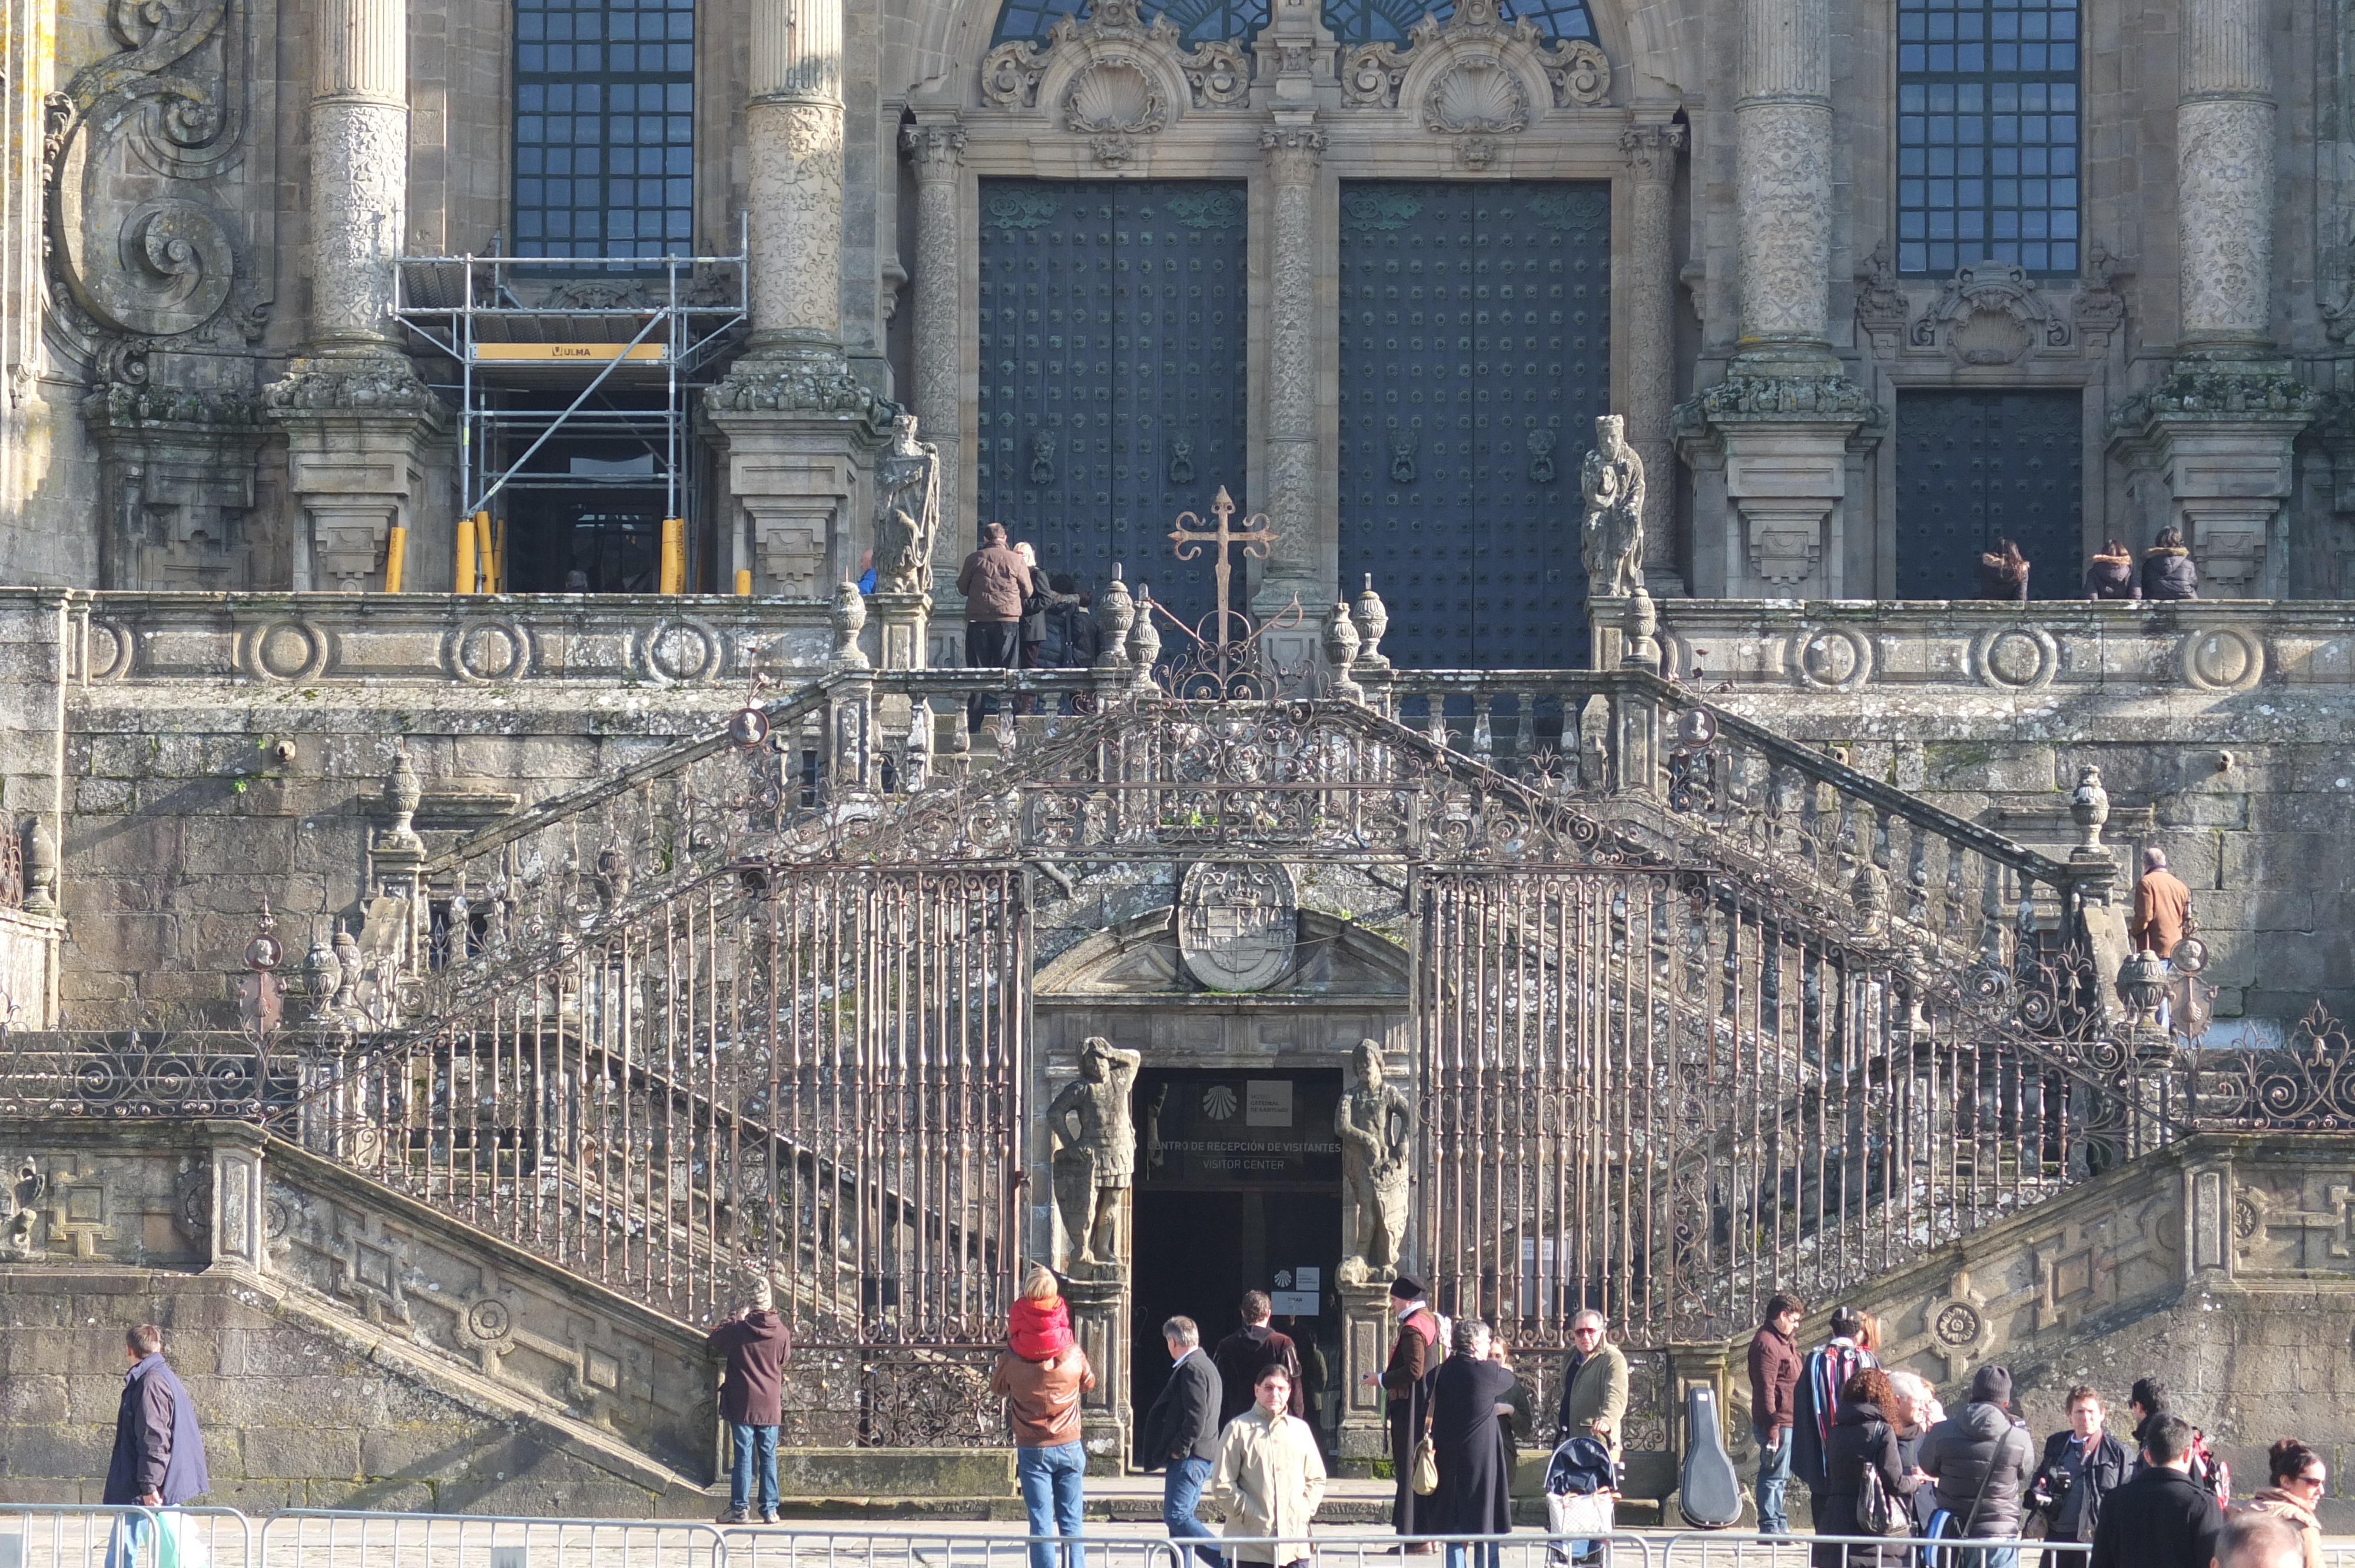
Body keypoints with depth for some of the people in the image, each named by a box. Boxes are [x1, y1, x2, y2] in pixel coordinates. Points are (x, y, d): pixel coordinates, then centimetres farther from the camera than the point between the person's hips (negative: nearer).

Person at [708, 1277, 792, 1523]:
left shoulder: (736, 1330, -10)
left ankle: (740, 1508, 1)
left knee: (743, 1456, 2)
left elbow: (712, 1345, 7)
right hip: (770, 1405, 2)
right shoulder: (781, 1333, -6)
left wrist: (735, 1319, 13)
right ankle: (770, 1510, 6)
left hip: (742, 1403, -2)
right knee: (768, 1456, 7)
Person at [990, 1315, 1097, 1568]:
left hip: (1032, 1450, -1)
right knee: (1071, 1521, 7)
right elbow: (1089, 1383, 15)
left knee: (1041, 1522, 1)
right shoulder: (1073, 1355, -5)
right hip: (1069, 1447, 1)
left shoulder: (1012, 1359, -10)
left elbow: (997, 1387, 11)